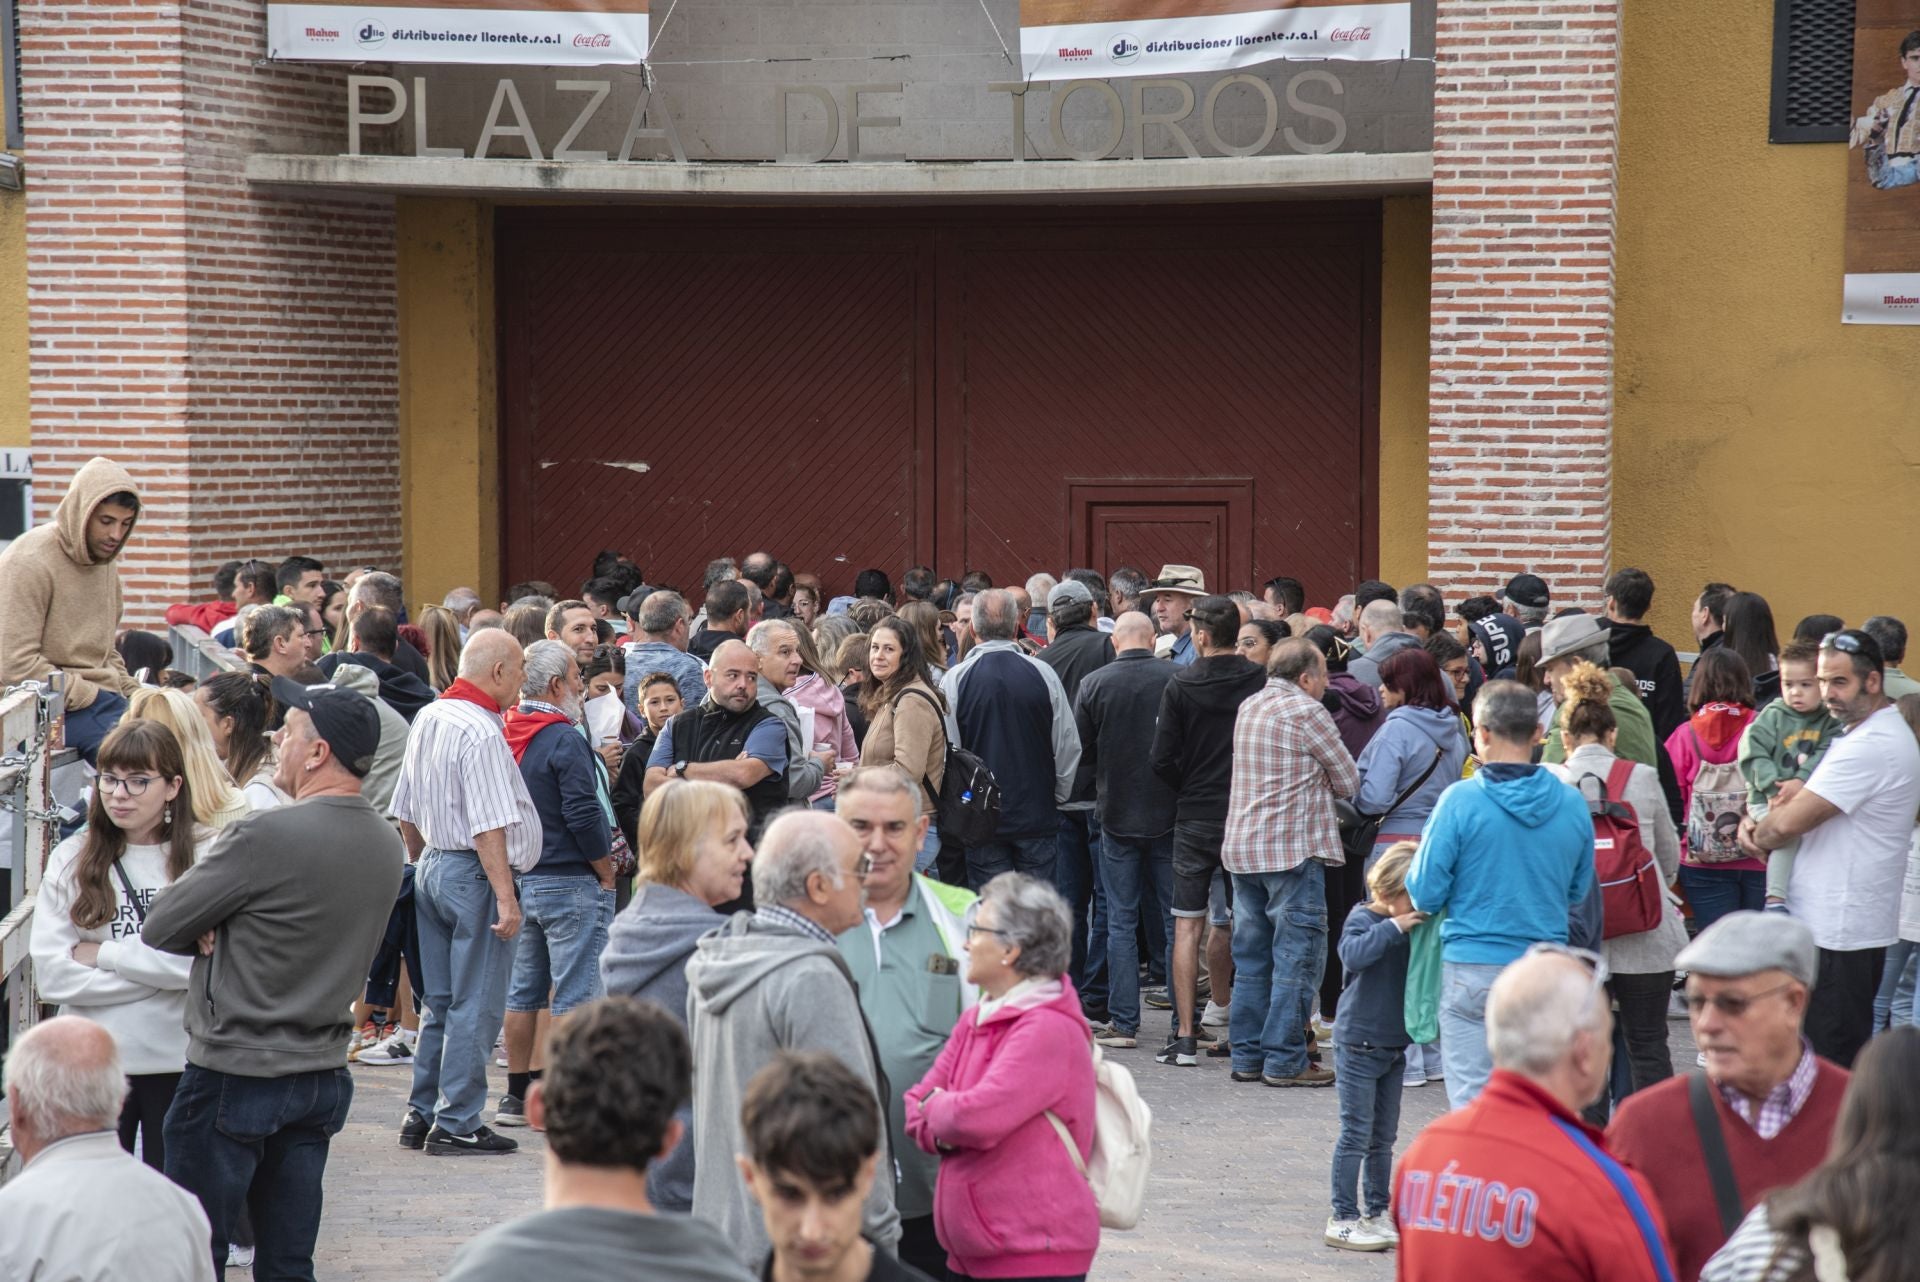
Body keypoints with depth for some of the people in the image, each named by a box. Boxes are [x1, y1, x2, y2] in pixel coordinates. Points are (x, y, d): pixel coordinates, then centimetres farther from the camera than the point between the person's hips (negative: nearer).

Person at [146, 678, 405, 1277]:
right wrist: (226, 930, -5)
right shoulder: (386, 843, 4)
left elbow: (160, 927, -13)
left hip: (232, 1078, -7)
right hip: (323, 1075, 7)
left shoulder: (267, 835, -20)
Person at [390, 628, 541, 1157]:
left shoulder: (427, 718, 10)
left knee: (439, 1003, 16)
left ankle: (421, 1115, 20)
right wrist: (505, 897, -22)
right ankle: (456, 1125, 0)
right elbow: (488, 826, -23)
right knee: (476, 1007, -3)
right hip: (473, 874, -9)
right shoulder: (481, 732, -18)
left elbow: (405, 812, 19)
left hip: (431, 868, 9)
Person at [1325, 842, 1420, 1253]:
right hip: (1359, 1045, -7)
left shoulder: (1413, 926, 8)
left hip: (1394, 1046, 7)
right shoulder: (1364, 920, -12)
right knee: (1356, 1134, -4)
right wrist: (1394, 927, -33)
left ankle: (1378, 1213, 22)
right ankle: (1343, 1219, 1)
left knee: (1383, 1138, 13)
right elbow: (1353, 954, -32)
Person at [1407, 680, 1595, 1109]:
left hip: (1472, 972, -3)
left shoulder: (1460, 800, -10)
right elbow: (1579, 893, 13)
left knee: (1472, 1100, 2)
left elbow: (1426, 895, -5)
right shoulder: (1571, 803, 1)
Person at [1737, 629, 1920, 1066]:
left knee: (1832, 1063, -7)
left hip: (1838, 932, -11)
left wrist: (1759, 836, -1)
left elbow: (1789, 823, -23)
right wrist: (1752, 819, 3)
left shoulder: (1871, 746, -20)